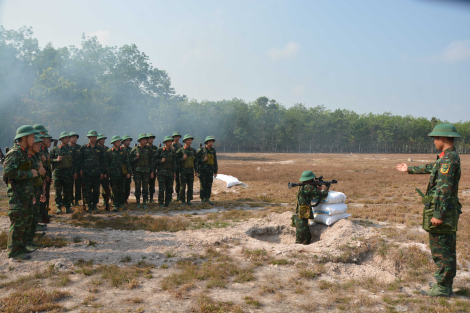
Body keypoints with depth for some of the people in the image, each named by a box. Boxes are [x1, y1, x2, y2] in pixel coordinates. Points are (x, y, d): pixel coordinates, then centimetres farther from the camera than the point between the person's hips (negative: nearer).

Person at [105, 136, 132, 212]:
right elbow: (106, 163, 4)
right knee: (114, 190, 1)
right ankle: (115, 205, 7)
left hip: (122, 174, 2)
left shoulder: (124, 151, 8)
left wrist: (128, 172, 3)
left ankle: (121, 204, 17)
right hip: (113, 175, -2)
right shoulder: (109, 152, 2)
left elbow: (127, 162, 9)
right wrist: (107, 173, -2)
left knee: (121, 190, 7)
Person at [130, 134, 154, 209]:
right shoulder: (134, 150, 3)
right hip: (137, 171, -1)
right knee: (138, 187, 0)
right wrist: (136, 158, -16)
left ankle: (144, 203, 9)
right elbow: (130, 160, 3)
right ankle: (138, 203, 9)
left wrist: (152, 171, 5)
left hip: (146, 171, 1)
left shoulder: (148, 149, 8)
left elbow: (151, 161, 9)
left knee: (145, 187, 2)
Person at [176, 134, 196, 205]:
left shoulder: (193, 150, 11)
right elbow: (176, 160, -4)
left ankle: (189, 200, 14)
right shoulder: (180, 150, -2)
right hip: (183, 171, -4)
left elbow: (195, 161, 14)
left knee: (190, 186, 4)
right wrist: (183, 158, -20)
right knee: (183, 187, -1)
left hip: (191, 171, 4)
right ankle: (182, 201, 8)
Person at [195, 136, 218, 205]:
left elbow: (215, 162, 12)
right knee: (203, 185, -2)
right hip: (202, 170, -4)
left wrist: (215, 172, 11)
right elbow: (196, 160, -6)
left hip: (210, 171, 4)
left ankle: (207, 199, 11)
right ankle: (202, 199, 8)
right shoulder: (201, 150, -6)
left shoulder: (213, 150, 8)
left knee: (209, 185, 4)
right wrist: (196, 171, -12)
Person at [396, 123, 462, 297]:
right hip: (446, 212, 10)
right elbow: (431, 168, 32)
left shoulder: (448, 159, -18)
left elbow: (444, 189, -24)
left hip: (442, 211, -10)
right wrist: (410, 169, 45)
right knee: (445, 250, 16)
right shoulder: (450, 157, 14)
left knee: (441, 250, -2)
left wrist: (438, 214, -25)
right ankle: (445, 286, 26)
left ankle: (442, 288, 7)